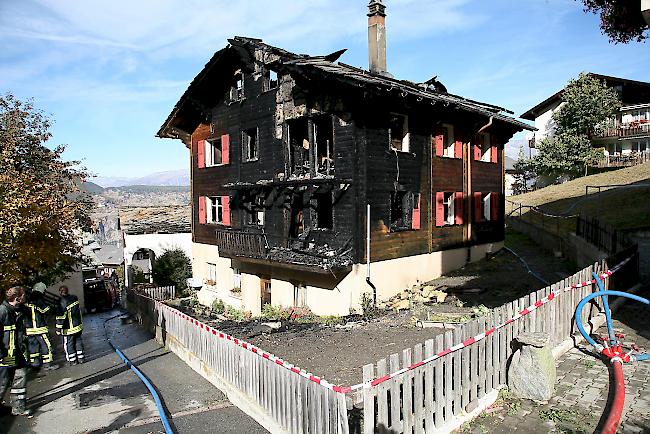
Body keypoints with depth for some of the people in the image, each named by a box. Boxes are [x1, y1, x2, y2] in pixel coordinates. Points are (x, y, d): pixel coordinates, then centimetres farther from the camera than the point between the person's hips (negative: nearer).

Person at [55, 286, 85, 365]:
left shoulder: (62, 303, -20)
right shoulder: (75, 298, -2)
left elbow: (61, 317, -18)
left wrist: (58, 329, -11)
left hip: (69, 328, -6)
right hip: (78, 325, 6)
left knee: (69, 344, 9)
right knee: (78, 341, 16)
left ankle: (72, 360, 16)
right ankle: (80, 358, 22)